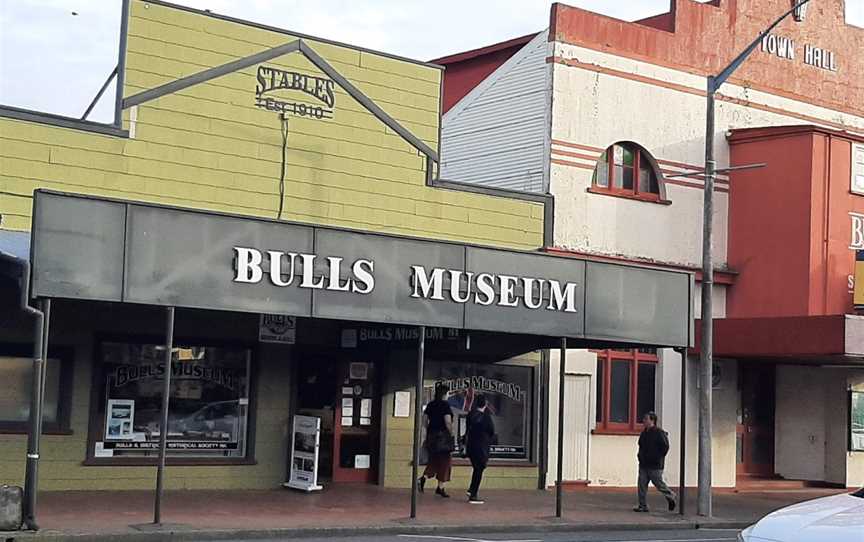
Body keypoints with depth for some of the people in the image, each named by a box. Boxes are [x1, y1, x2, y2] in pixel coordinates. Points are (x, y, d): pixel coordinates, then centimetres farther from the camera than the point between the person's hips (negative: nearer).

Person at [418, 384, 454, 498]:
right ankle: (440, 487, 7)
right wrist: (451, 433, -7)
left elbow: (424, 421, 9)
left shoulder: (430, 405, 8)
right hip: (443, 436, -6)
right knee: (444, 461, 5)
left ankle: (423, 478, -6)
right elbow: (448, 422, -17)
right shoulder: (445, 405, -11)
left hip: (431, 436, 6)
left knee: (433, 460, 16)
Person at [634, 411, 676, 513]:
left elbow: (665, 447, -15)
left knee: (659, 483, 1)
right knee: (642, 485, 1)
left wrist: (658, 458, -13)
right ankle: (643, 506, 4)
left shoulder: (659, 433, -12)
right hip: (643, 464, 8)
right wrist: (640, 456, 15)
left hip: (655, 465, -8)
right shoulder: (644, 433, 13)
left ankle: (671, 497, 26)